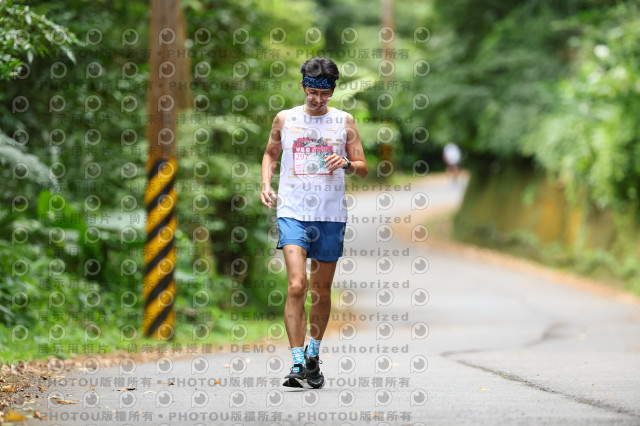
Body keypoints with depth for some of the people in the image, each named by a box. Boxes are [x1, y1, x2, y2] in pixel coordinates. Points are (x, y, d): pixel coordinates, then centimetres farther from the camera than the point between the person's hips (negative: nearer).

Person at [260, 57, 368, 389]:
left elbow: (363, 168, 10)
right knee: (296, 286, -16)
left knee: (321, 291, 9)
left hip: (331, 215, 1)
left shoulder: (344, 121, 6)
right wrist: (265, 184, 6)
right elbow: (270, 153, 23)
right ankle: (297, 363, -16)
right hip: (292, 212, -1)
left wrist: (346, 163, -12)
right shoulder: (285, 119, 7)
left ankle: (313, 353, 30)